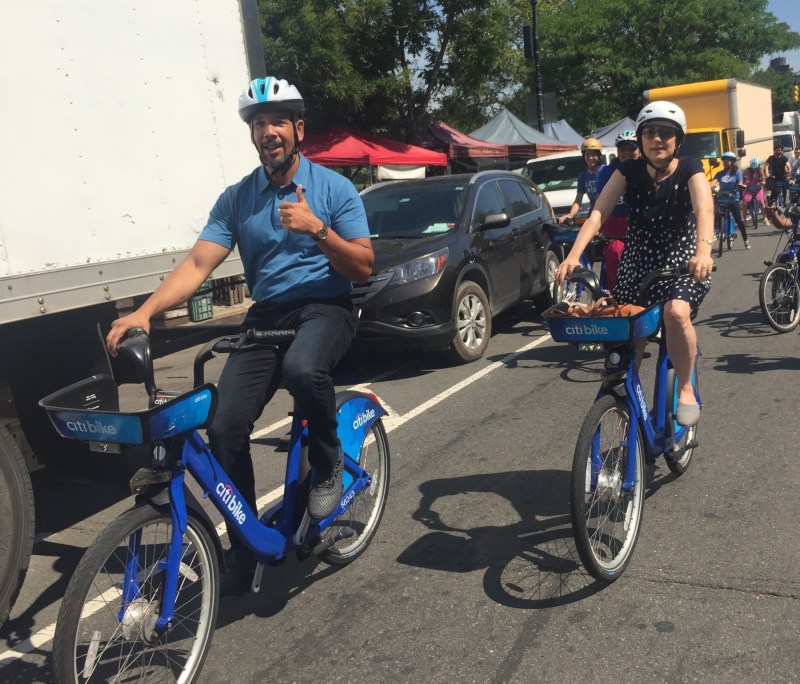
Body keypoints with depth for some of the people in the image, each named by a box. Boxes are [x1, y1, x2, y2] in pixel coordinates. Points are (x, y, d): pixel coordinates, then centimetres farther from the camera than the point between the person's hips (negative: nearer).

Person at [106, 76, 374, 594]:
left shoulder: (334, 188, 0)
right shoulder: (236, 199, 8)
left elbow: (364, 268, -3)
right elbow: (199, 263, -3)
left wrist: (317, 229, -20)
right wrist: (145, 311, -18)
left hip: (324, 308, -3)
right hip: (266, 317, 3)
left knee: (302, 368, -39)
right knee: (225, 426, -13)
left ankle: (329, 464, -7)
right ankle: (244, 549, 8)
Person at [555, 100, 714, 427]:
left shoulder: (689, 169, -11)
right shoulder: (630, 170, -6)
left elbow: (704, 209, -28)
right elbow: (597, 213, -17)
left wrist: (704, 249, -49)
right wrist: (573, 255, -33)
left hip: (681, 260, -3)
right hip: (637, 262, 3)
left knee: (676, 312, -32)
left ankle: (686, 388, -10)